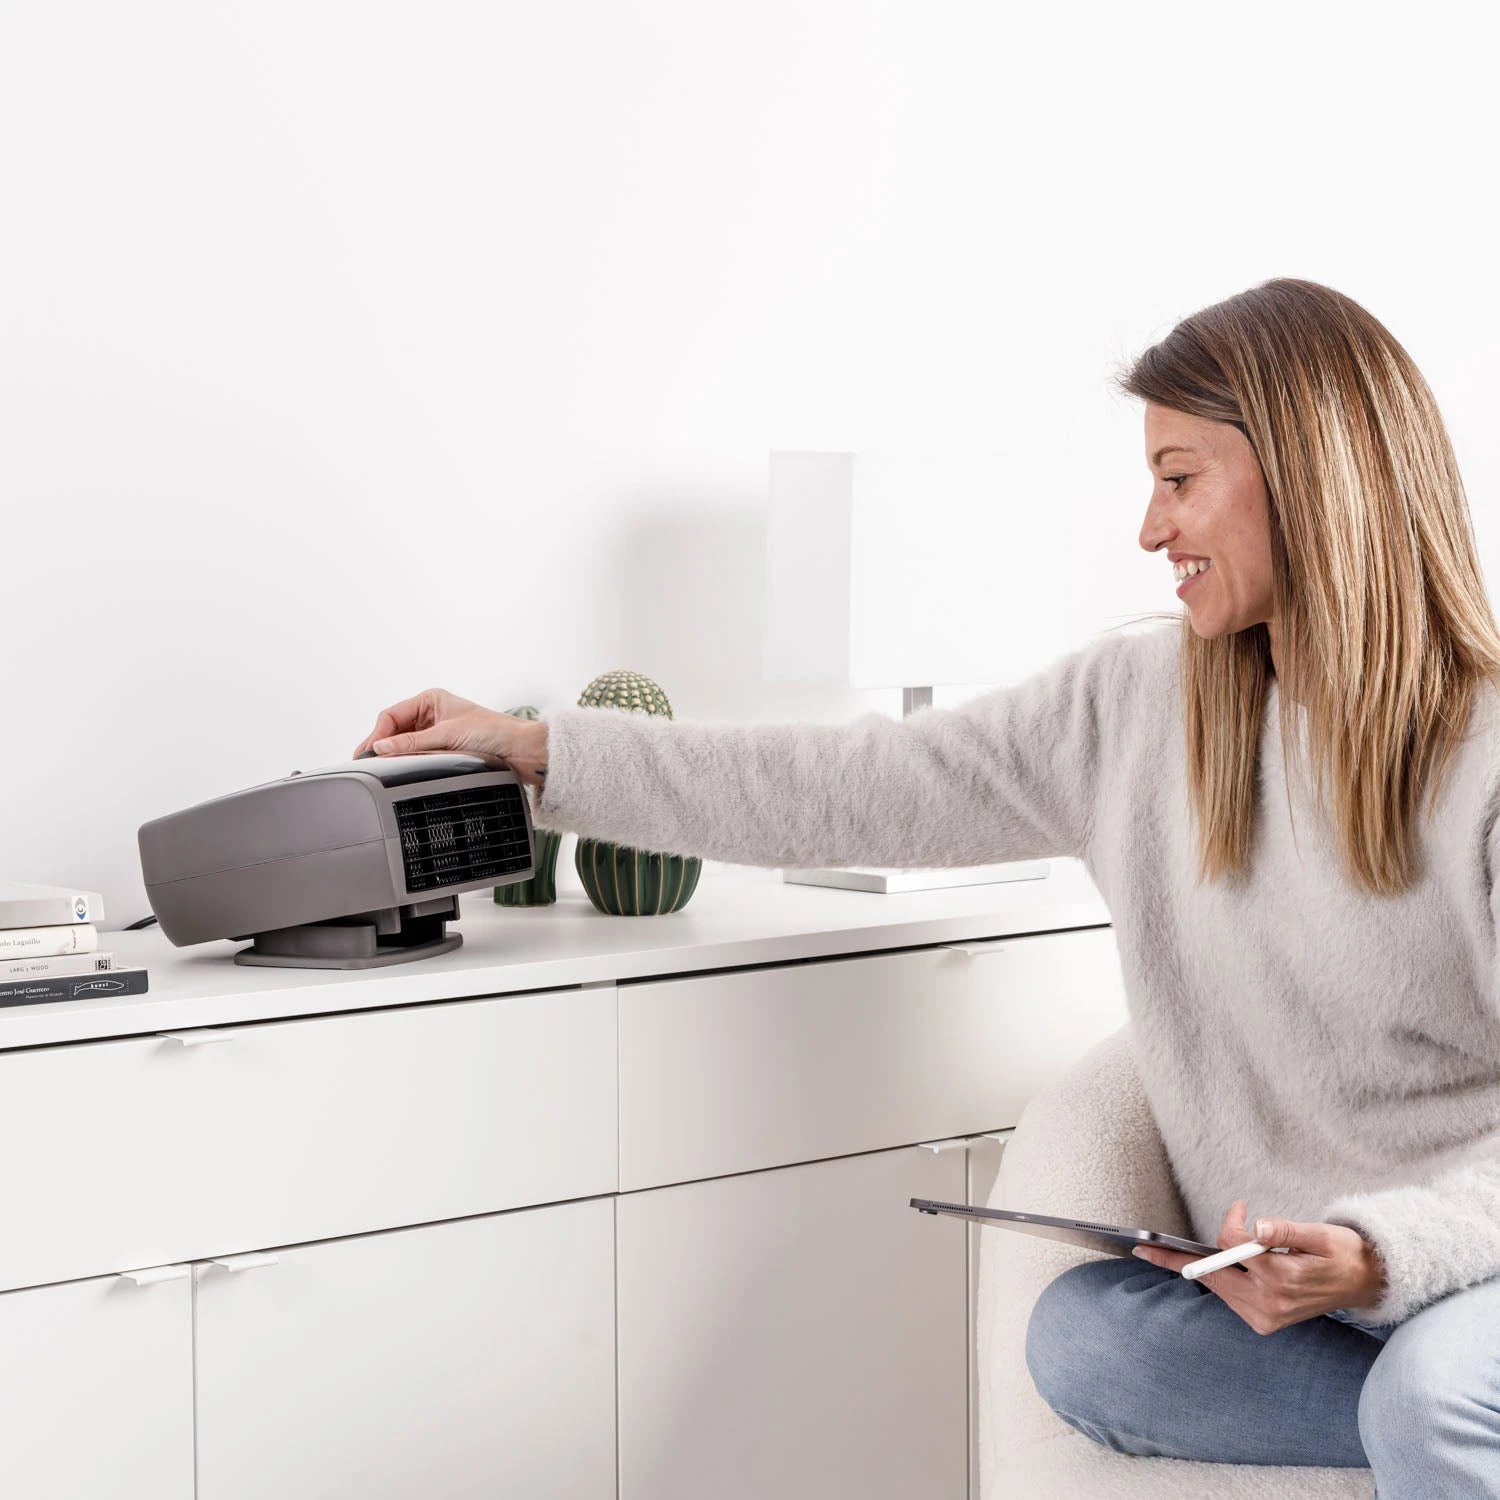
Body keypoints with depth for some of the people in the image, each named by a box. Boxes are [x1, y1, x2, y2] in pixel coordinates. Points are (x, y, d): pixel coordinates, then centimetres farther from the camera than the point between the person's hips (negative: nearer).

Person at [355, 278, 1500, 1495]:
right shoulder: (1134, 705, 4)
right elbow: (852, 791, 6)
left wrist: (1379, 1251, -28)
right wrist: (539, 751, 6)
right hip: (1278, 1288, 6)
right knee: (1081, 1337, -25)